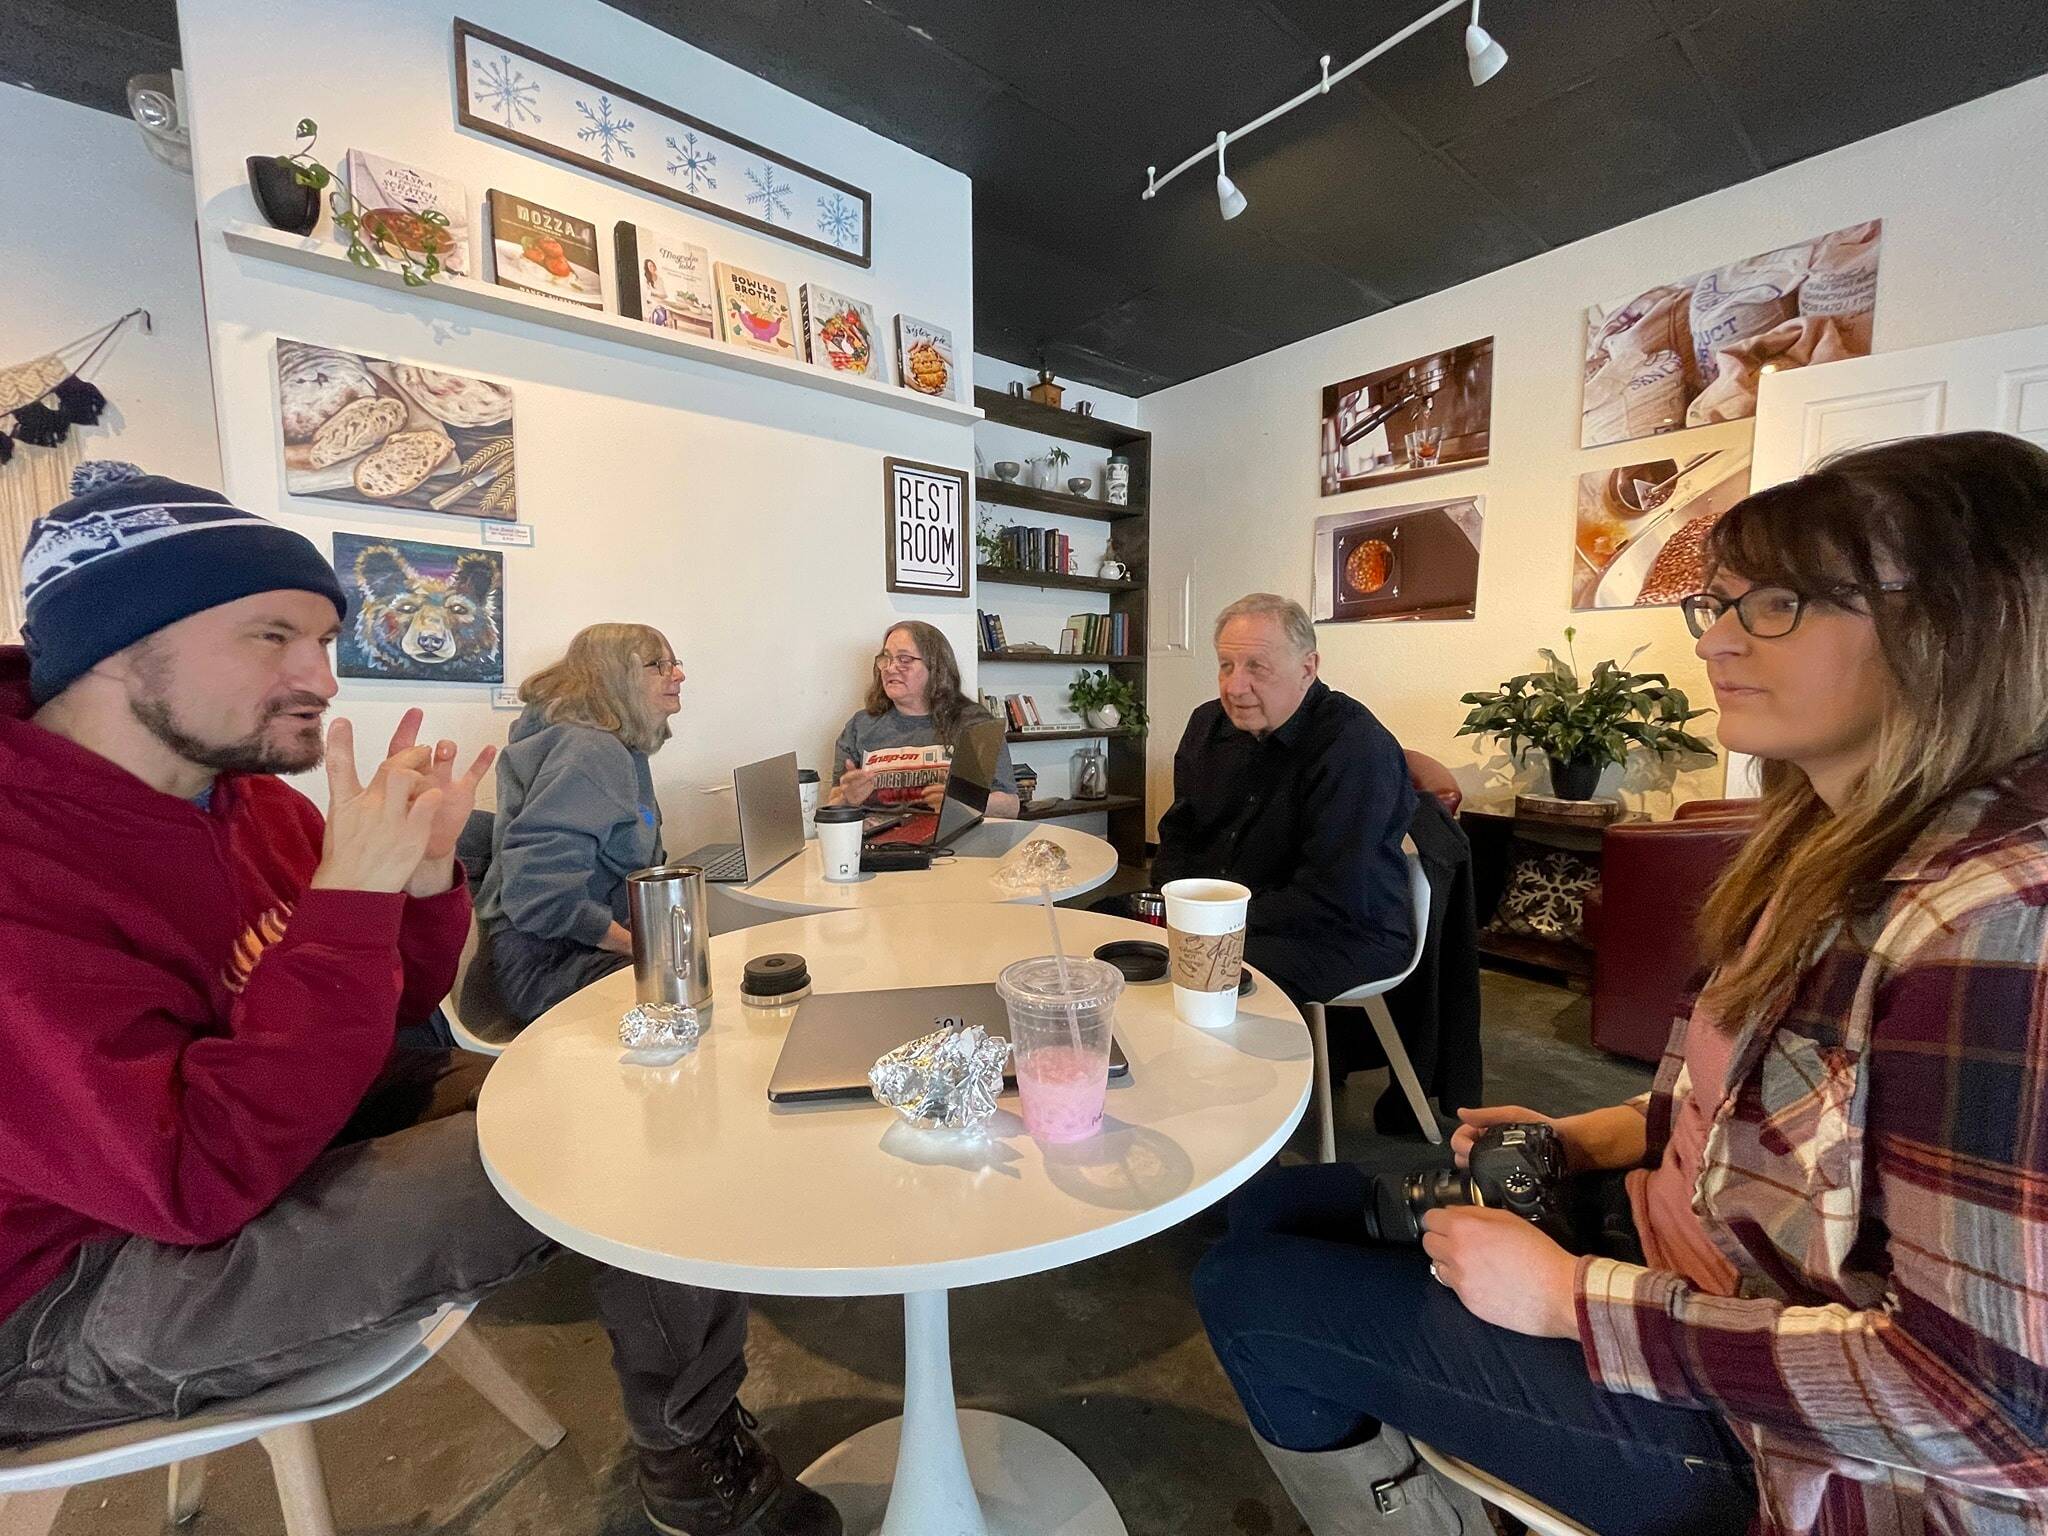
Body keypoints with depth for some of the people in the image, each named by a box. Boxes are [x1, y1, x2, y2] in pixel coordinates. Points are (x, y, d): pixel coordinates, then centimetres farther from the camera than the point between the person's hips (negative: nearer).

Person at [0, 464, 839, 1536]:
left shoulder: (237, 788, -1)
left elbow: (400, 1004, 5)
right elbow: (199, 1181, -32)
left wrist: (422, 870, -14)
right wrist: (351, 896, -31)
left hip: (281, 1123, 8)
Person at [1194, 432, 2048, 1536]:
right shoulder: (1832, 844, 0)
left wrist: (1572, 1298, -22)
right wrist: (1588, 1137, 0)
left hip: (1773, 1440, -8)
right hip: (1669, 1246, 8)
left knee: (1248, 1291, -2)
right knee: (1274, 1205, 13)